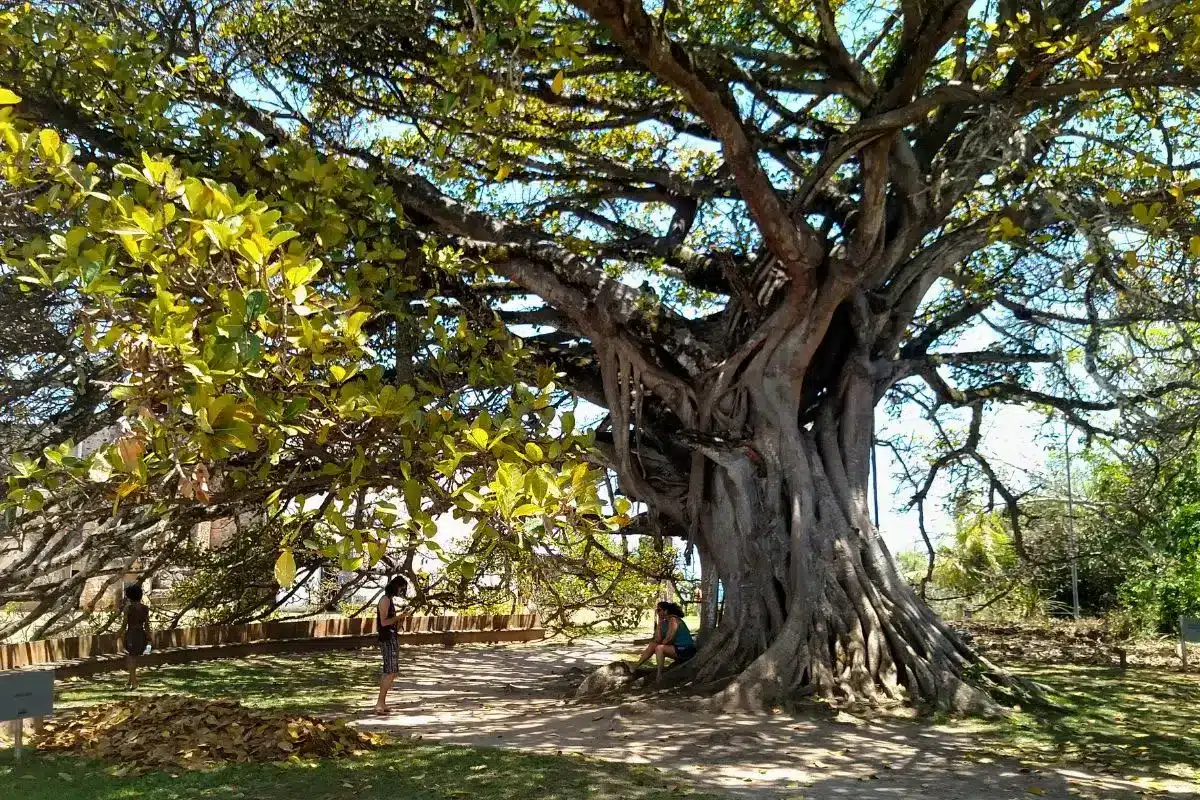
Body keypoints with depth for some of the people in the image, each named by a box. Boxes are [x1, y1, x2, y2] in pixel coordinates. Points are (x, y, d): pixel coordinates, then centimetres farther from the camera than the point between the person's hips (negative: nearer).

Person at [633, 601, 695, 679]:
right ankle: (634, 667, 7)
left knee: (659, 648, -25)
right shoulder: (664, 621, 10)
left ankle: (659, 677, -24)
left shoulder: (673, 620, -16)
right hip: (677, 648, 10)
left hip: (685, 650, -10)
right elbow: (658, 640, 3)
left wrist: (660, 643, 1)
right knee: (652, 644, 9)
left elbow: (668, 640, -19)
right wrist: (658, 623, 0)